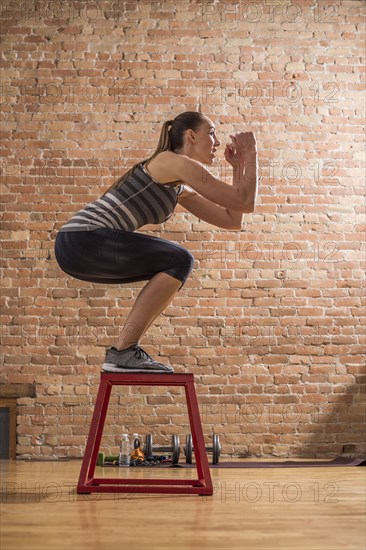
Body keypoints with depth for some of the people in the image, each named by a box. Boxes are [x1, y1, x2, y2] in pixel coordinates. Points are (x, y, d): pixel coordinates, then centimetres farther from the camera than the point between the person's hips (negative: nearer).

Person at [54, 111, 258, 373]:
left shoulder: (181, 189, 22)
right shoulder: (175, 163, -6)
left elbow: (232, 220, 23)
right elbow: (245, 202, -6)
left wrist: (239, 166, 23)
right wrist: (251, 153, 5)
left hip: (82, 245, 10)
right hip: (83, 240, -10)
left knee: (175, 268, 15)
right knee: (180, 261, -12)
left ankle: (127, 349, 12)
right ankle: (122, 353, -10)